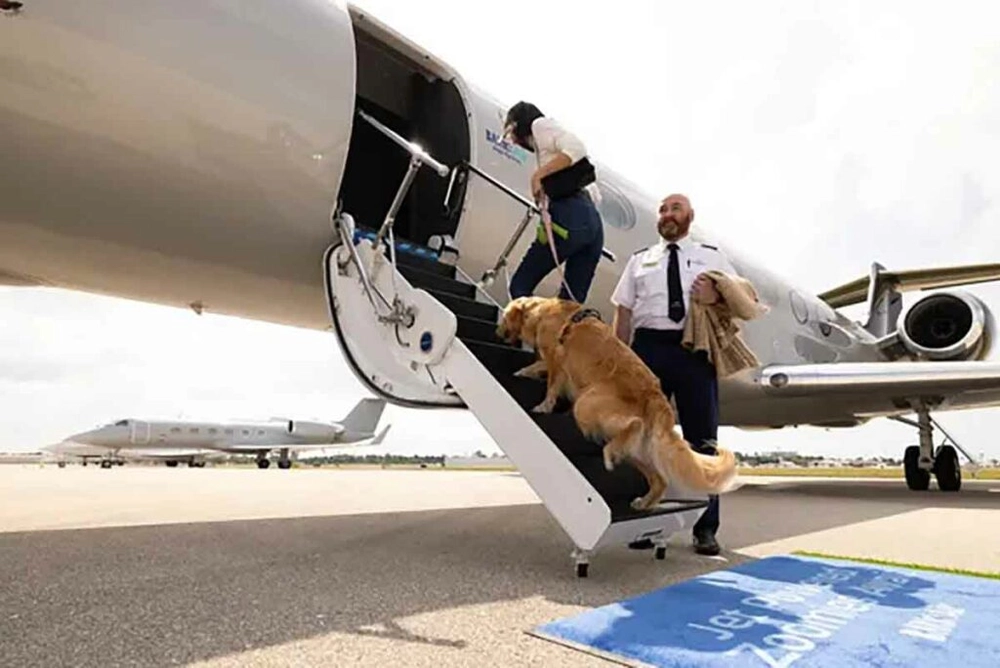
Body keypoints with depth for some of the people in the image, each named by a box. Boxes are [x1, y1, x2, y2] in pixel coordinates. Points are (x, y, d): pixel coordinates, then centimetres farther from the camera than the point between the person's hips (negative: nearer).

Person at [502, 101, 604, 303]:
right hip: (592, 221, 8)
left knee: (520, 285, 1)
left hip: (569, 216, -8)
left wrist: (539, 173, -11)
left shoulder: (540, 124, 9)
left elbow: (577, 148, -11)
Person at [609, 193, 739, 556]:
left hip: (694, 348, -1)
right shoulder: (640, 260, 18)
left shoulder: (711, 256, 15)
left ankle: (705, 528, 12)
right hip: (649, 347, 1)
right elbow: (623, 312, 12)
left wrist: (717, 296, -14)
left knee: (702, 437, 2)